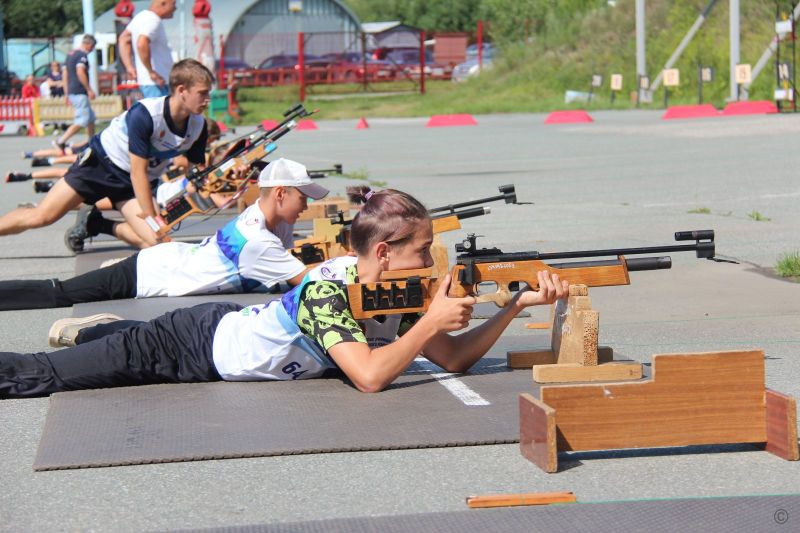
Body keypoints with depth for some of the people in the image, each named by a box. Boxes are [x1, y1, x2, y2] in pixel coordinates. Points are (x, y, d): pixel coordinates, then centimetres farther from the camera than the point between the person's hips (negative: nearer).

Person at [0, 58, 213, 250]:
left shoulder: (198, 126, -11)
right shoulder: (144, 114, -29)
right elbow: (138, 173, -26)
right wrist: (152, 219, -24)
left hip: (131, 185, 5)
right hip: (100, 163, -5)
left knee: (153, 241, -15)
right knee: (41, 216, -13)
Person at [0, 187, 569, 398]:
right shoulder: (326, 292, -34)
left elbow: (454, 358, -10)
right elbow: (370, 377, -44)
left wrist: (517, 303, -22)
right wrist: (433, 319, -37)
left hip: (229, 323, 7)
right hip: (197, 344, -7)